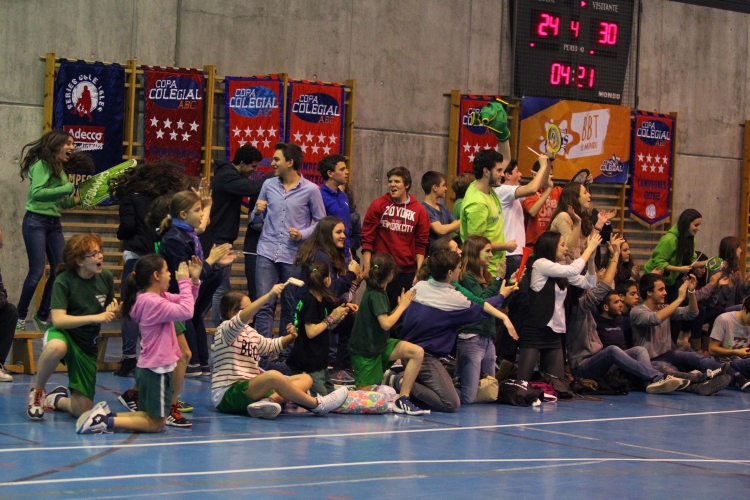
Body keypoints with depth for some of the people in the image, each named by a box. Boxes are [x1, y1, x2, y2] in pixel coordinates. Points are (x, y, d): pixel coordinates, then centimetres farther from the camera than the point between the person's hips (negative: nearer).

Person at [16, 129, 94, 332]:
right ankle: (20, 316, 4)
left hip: (54, 223, 8)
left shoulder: (61, 169, 14)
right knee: (37, 272, -9)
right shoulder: (42, 165, -9)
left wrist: (75, 200, -1)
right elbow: (37, 193, -22)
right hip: (36, 222, -8)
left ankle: (43, 316, 14)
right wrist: (68, 188, -20)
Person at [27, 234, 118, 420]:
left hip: (87, 345, 4)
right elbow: (58, 320, -28)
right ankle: (36, 391, -16)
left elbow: (109, 313, 12)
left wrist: (114, 312, -13)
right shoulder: (64, 281, -18)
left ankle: (57, 399, 36)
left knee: (82, 410, 0)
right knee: (57, 347, -45)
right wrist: (96, 317, -35)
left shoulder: (106, 278, -5)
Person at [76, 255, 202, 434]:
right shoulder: (153, 302, -20)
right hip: (157, 370, -10)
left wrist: (194, 280, 2)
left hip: (150, 369, 10)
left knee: (150, 417, 20)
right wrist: (184, 281, -19)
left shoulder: (158, 297, 9)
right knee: (155, 424, 0)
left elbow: (187, 302, 18)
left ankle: (104, 416, 8)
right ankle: (106, 421, -9)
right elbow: (186, 311, -28)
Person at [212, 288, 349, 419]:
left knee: (305, 379, 1)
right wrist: (269, 296, -38)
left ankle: (267, 401, -28)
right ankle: (317, 405, -20)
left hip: (251, 389, 10)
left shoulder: (250, 332, 20)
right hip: (227, 394, -10)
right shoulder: (224, 330, -8)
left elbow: (271, 345, 33)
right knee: (273, 375, -36)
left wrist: (291, 337, 11)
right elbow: (241, 318, -30)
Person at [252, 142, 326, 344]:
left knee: (290, 306, 7)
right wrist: (258, 212, -7)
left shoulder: (310, 190, -1)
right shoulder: (268, 185, 9)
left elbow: (321, 222, 4)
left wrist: (303, 234, -12)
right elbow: (257, 220, 16)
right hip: (267, 251, 2)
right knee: (264, 303, -8)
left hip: (294, 255, -2)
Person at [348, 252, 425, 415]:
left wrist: (401, 305, 5)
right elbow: (386, 324, -27)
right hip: (365, 351, -8)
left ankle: (403, 399, -14)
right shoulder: (375, 295, -20)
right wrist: (402, 306, -14)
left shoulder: (378, 292, 6)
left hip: (380, 345, 8)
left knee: (417, 352, -15)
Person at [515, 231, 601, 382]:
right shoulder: (540, 264, -10)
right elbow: (573, 270, -19)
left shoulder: (561, 271, 14)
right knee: (523, 381, -11)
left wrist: (591, 256, 2)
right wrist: (589, 248, -8)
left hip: (554, 332, 8)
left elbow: (589, 283, 12)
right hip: (535, 330, -8)